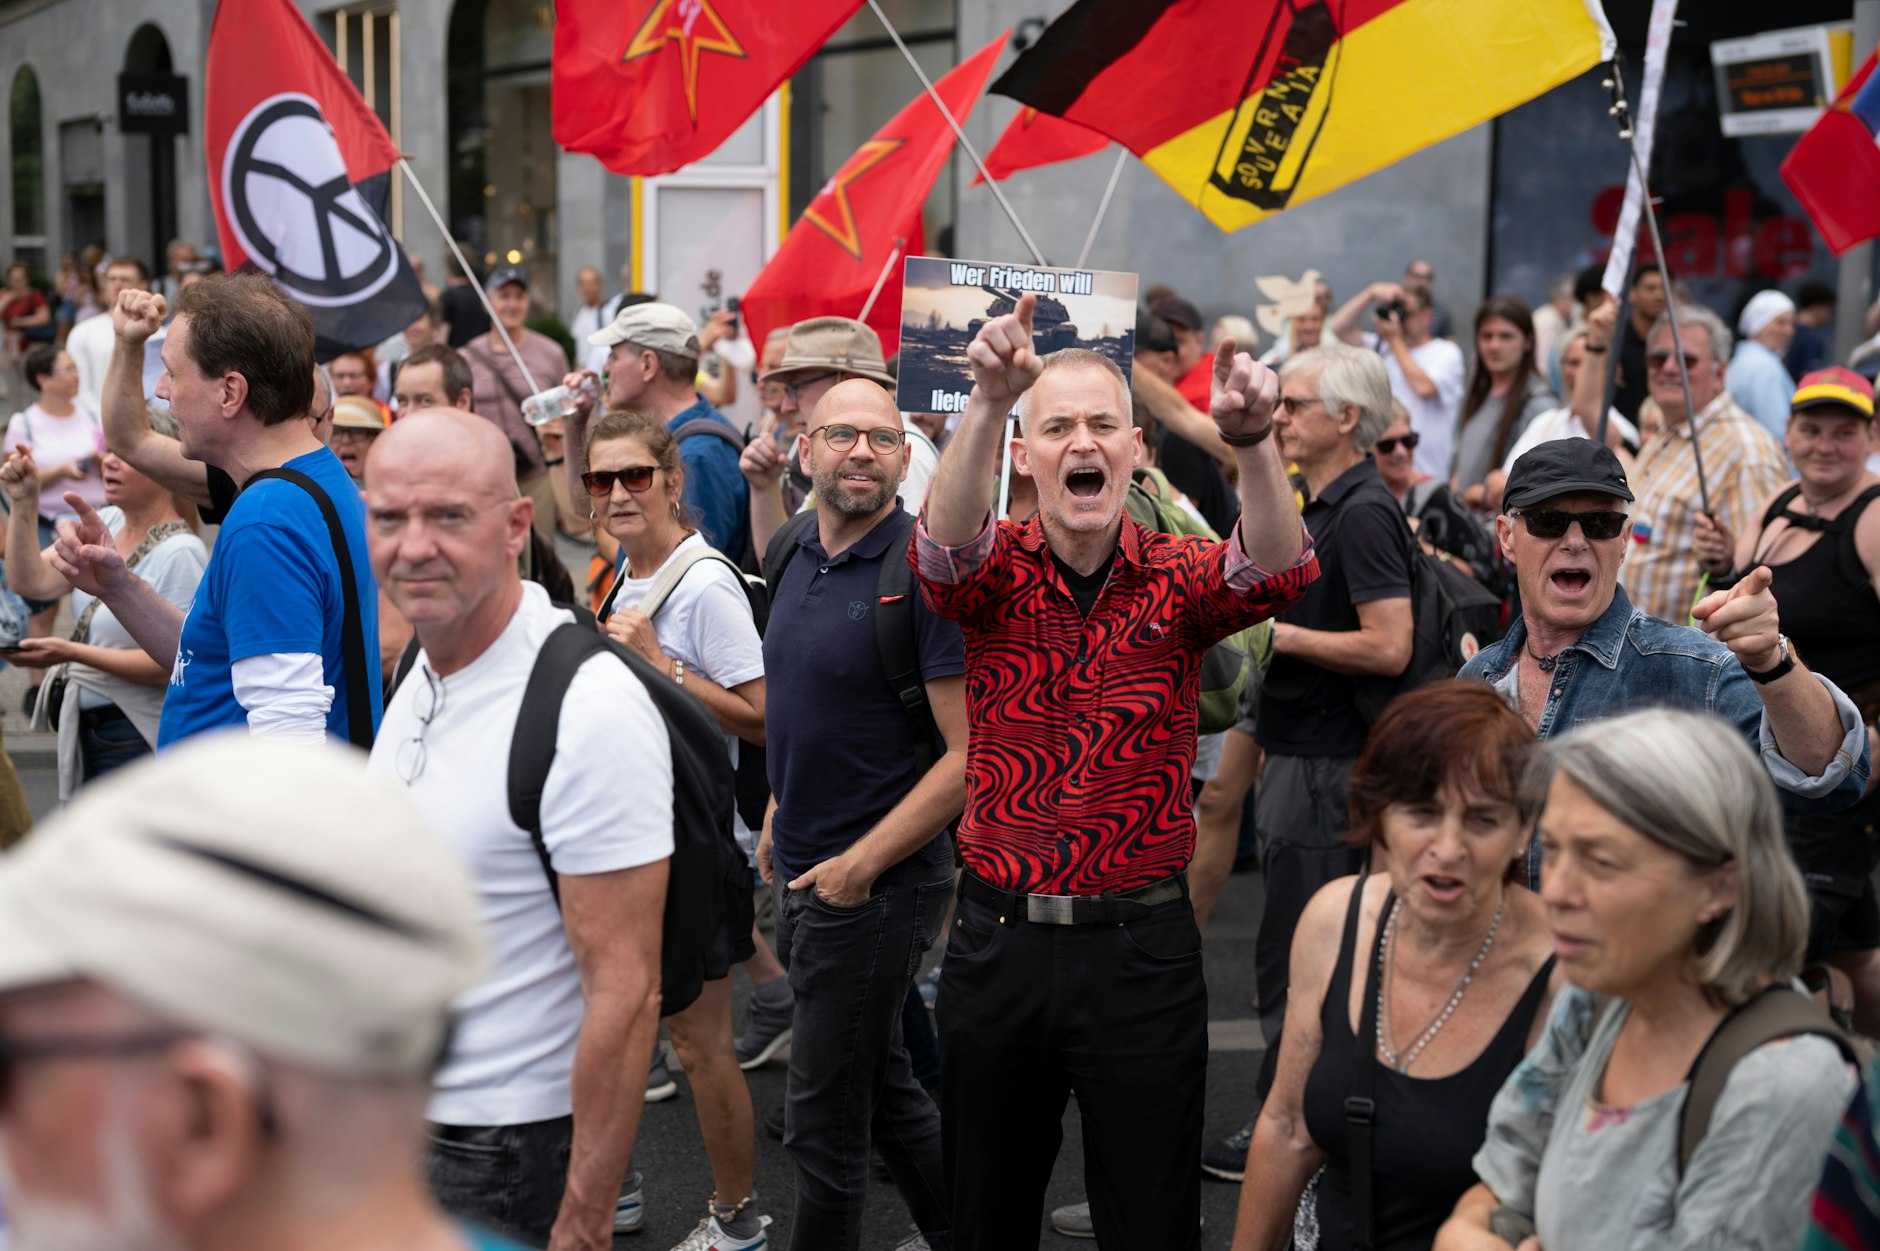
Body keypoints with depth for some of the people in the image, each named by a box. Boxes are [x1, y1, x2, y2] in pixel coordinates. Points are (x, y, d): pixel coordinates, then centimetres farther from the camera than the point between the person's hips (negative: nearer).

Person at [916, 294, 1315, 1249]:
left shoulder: (1178, 579, -3)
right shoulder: (995, 572, -2)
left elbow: (1278, 570, -23)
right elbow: (948, 543, -25)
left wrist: (1253, 442, -42)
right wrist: (989, 399, -43)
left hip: (1143, 945, -1)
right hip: (999, 940, 1)